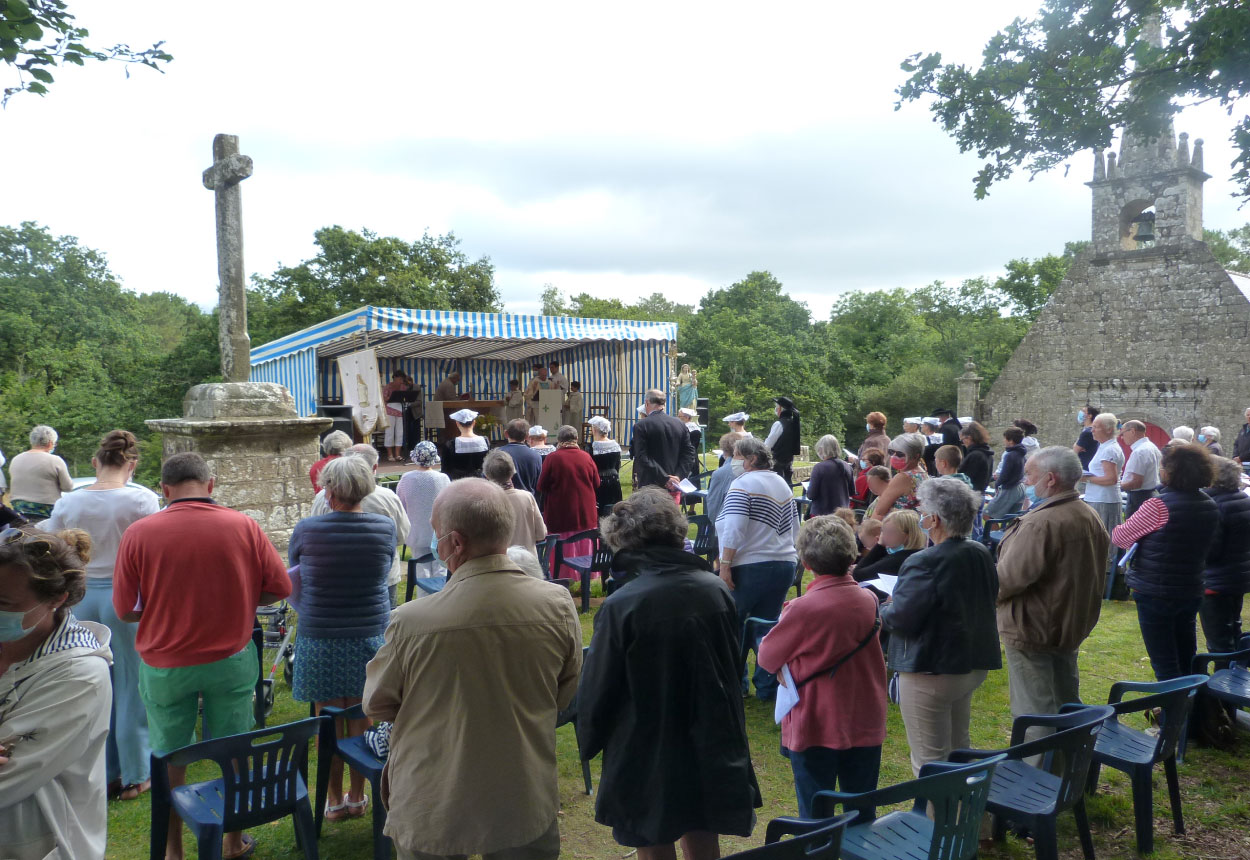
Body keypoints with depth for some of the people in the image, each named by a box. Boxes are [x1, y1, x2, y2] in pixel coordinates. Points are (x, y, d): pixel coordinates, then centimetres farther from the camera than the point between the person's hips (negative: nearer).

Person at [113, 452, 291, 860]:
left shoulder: (138, 534, -12)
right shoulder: (244, 526, -11)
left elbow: (125, 609, -5)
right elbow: (279, 587, -4)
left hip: (165, 666, 0)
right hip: (231, 660, 1)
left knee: (169, 761, 17)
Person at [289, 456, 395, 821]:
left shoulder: (306, 530, -11)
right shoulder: (385, 527, -8)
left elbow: (294, 573, 7)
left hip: (320, 638, -2)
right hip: (370, 636, 2)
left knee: (329, 722, 11)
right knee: (361, 720, 13)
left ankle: (334, 799, 23)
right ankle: (358, 797, 27)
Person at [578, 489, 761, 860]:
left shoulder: (621, 606, -22)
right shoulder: (716, 591, -8)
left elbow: (597, 690, -12)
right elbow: (733, 670, 6)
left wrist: (590, 742, 6)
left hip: (647, 759, -4)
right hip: (712, 755, 4)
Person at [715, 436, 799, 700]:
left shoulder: (743, 484, -12)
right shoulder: (783, 484, 14)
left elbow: (734, 530, -22)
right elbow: (794, 530, 19)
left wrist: (725, 565, -20)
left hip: (749, 568, -7)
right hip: (784, 565, 7)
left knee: (732, 627, 8)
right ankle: (768, 688, 14)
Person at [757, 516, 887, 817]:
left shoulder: (804, 608, -21)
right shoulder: (869, 600, -2)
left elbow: (767, 658, -8)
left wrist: (786, 620, 7)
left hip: (817, 728, -5)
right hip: (866, 724, 5)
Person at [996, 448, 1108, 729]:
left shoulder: (1039, 524, -28)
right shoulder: (1090, 517, 3)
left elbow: (1010, 578, -26)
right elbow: (1099, 567, 15)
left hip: (1032, 631, -9)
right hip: (1073, 626, 9)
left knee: (1034, 711, 1)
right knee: (1067, 703, 24)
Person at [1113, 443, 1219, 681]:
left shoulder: (1159, 506, -21)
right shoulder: (1211, 507, 3)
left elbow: (1120, 537, -13)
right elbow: (1208, 547, 17)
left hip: (1155, 593, -7)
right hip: (1191, 592, 7)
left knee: (1165, 667, 2)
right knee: (1186, 663, 19)